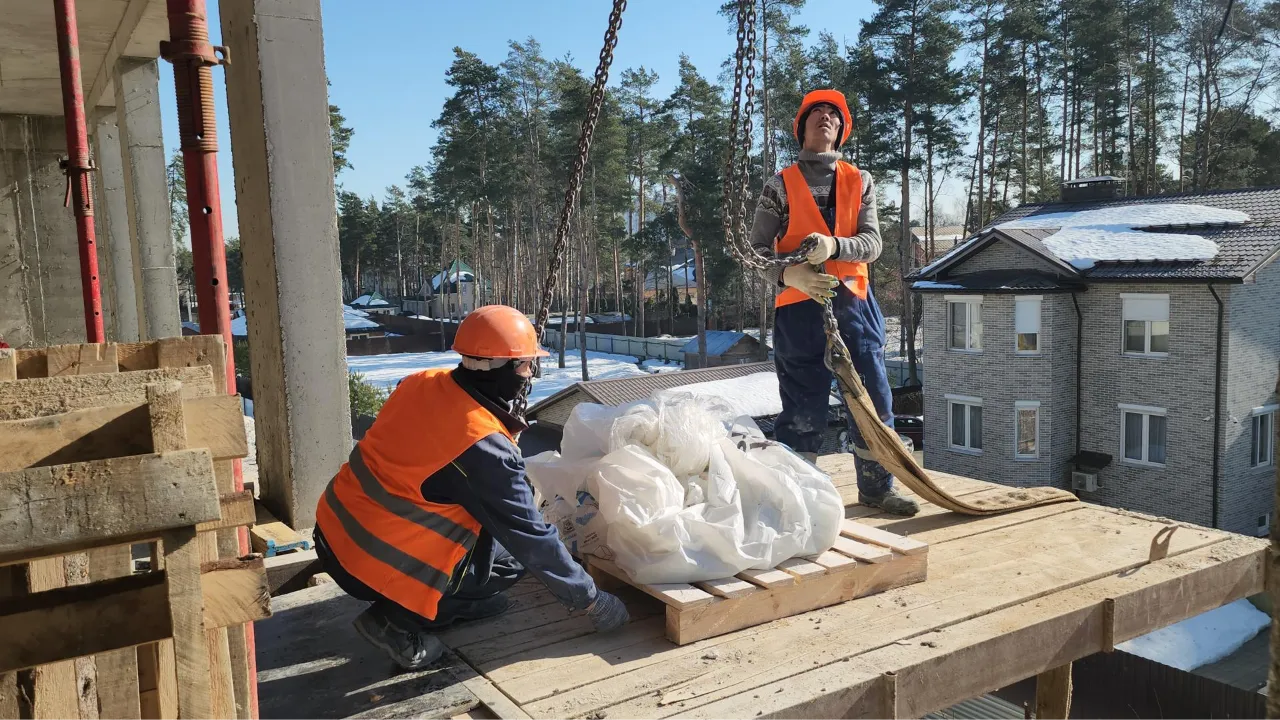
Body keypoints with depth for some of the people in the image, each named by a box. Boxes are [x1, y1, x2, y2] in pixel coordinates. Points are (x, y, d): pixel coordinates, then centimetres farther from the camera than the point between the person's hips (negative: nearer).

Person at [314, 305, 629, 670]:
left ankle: (455, 602, 19)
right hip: (371, 567, -7)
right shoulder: (484, 448, -24)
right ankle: (398, 621, 0)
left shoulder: (421, 383, -4)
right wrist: (590, 600, -5)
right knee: (515, 553, 4)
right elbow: (532, 537, -17)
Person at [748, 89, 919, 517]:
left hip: (853, 302, 3)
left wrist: (833, 246, -22)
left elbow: (872, 243, -1)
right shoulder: (781, 186, 3)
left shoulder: (860, 183, 11)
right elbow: (757, 249, -2)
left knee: (874, 399, 6)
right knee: (803, 407, -1)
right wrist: (788, 274, -22)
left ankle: (876, 487, 22)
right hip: (799, 306, -3)